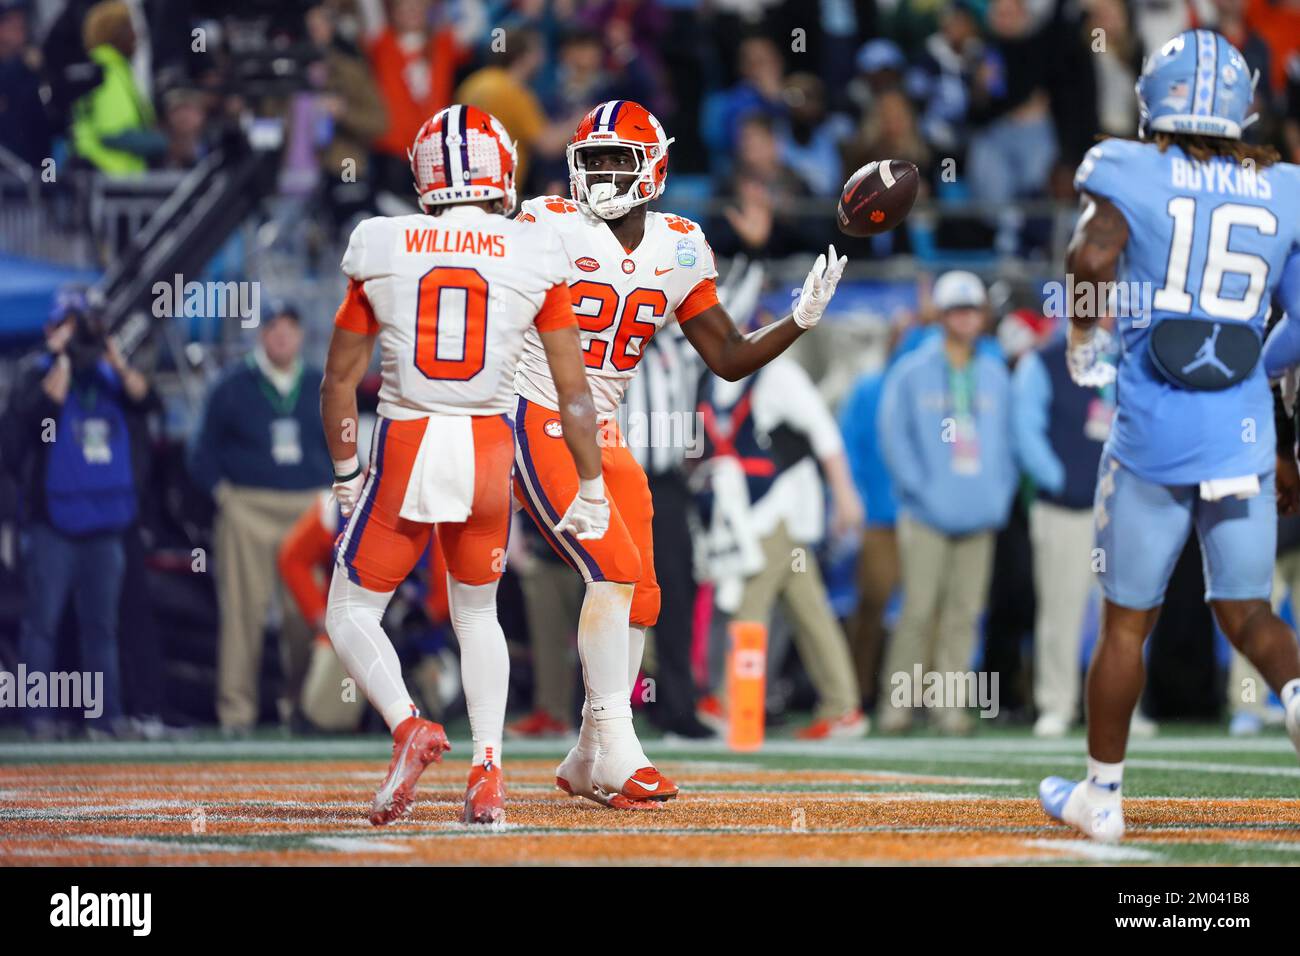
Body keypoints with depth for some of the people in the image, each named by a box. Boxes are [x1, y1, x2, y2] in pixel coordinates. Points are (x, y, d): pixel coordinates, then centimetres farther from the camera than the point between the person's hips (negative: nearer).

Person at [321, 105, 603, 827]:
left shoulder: (382, 249, -1)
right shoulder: (534, 259, -1)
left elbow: (341, 376, 6)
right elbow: (573, 389, 1)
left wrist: (346, 474, 18)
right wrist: (591, 489, 10)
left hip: (403, 447, -2)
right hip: (489, 449, 2)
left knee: (351, 613, 11)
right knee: (476, 615, 22)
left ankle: (408, 725, -15)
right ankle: (488, 768, 8)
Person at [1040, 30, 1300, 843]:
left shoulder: (1132, 174, -3)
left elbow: (1092, 258, -21)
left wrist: (1082, 341, -3)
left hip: (1153, 432, -2)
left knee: (1127, 620, 9)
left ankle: (1103, 797, 19)